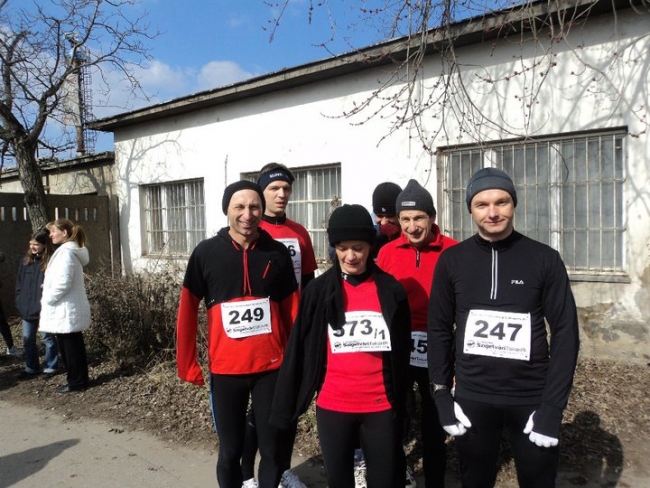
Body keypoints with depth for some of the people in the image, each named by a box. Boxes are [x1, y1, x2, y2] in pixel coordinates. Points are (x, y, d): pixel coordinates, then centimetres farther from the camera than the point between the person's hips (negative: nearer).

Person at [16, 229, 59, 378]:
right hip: (27, 308, 6)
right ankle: (31, 368, 29)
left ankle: (50, 367, 20)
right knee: (27, 340, 14)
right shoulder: (25, 261, 7)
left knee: (48, 338, 7)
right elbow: (19, 283, 12)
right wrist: (19, 303, 5)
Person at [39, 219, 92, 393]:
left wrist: (46, 300, -12)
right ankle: (78, 379, 23)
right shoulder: (69, 250, 15)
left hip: (66, 310, -10)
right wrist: (48, 299, 12)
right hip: (69, 309, 10)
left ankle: (76, 382, 10)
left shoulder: (66, 252, -17)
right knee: (73, 346, 15)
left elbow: (63, 283, -24)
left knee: (70, 347, 0)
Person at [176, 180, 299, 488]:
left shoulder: (277, 252, -1)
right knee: (230, 451, 13)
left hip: (272, 366, 1)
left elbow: (292, 309, 6)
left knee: (273, 449, 12)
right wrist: (187, 365, 2)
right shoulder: (206, 253, -4)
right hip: (225, 368, 0)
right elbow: (188, 310, 1)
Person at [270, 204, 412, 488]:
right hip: (333, 406, 0)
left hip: (381, 406, 0)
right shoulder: (318, 291, -4)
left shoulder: (390, 291, -2)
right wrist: (285, 405, -1)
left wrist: (400, 405, 5)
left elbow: (401, 352, 3)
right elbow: (298, 350, -1)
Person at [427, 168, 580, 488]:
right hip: (471, 398, 1)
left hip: (532, 399, 0)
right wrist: (441, 394, -3)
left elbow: (565, 331, -5)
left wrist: (553, 405, -10)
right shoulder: (451, 261, -2)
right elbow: (439, 329, 1)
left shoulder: (545, 259, -5)